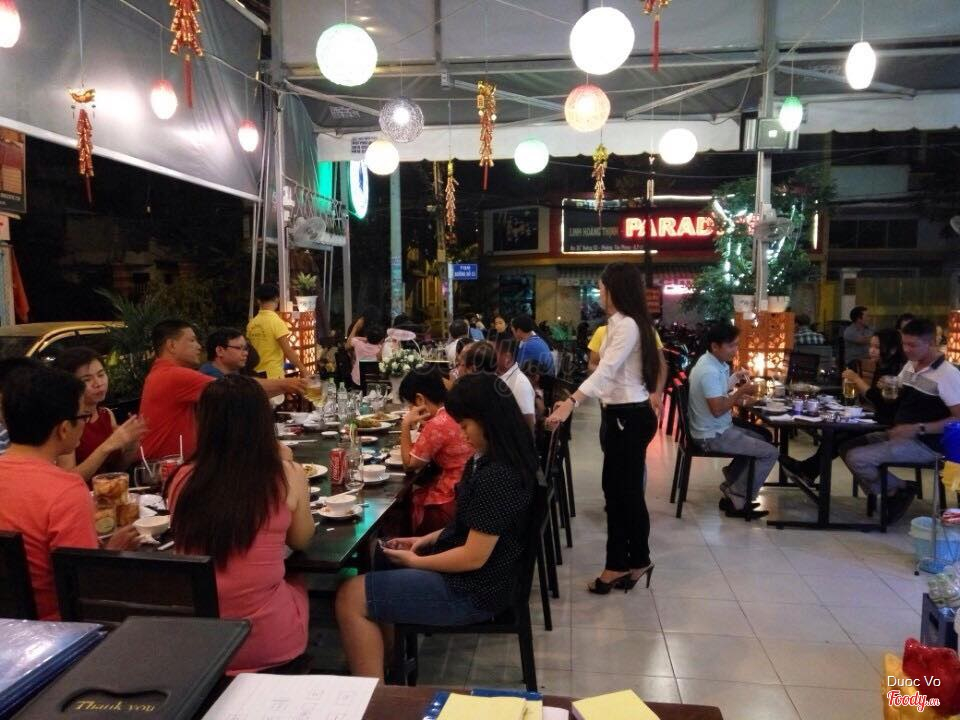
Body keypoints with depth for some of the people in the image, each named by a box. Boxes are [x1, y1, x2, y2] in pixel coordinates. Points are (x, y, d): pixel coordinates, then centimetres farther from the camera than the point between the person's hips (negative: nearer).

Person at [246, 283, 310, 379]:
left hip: (256, 374, 6)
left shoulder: (251, 323, 5)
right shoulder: (276, 321, -12)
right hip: (273, 374, -6)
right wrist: (303, 370, -7)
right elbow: (288, 351, -14)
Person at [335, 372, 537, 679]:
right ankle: (385, 658, 28)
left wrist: (415, 561, -10)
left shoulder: (496, 477, -28)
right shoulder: (496, 461, 3)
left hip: (472, 590, -10)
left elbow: (474, 557, -24)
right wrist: (428, 539, 6)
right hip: (467, 573, 11)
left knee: (351, 597, -10)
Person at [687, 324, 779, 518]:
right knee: (770, 452, -6)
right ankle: (738, 502, 3)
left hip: (718, 429, 10)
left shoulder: (715, 363, 6)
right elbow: (717, 410, -28)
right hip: (713, 435, -10)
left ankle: (730, 491, 23)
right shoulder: (709, 371, -26)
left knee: (760, 440, 25)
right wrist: (740, 392, -17)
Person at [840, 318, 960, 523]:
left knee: (856, 458, -20)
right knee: (847, 448, 1)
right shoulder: (910, 366, 10)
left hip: (924, 443, -9)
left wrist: (919, 429, -26)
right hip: (899, 434, 9)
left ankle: (899, 491, 2)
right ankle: (884, 494, 4)